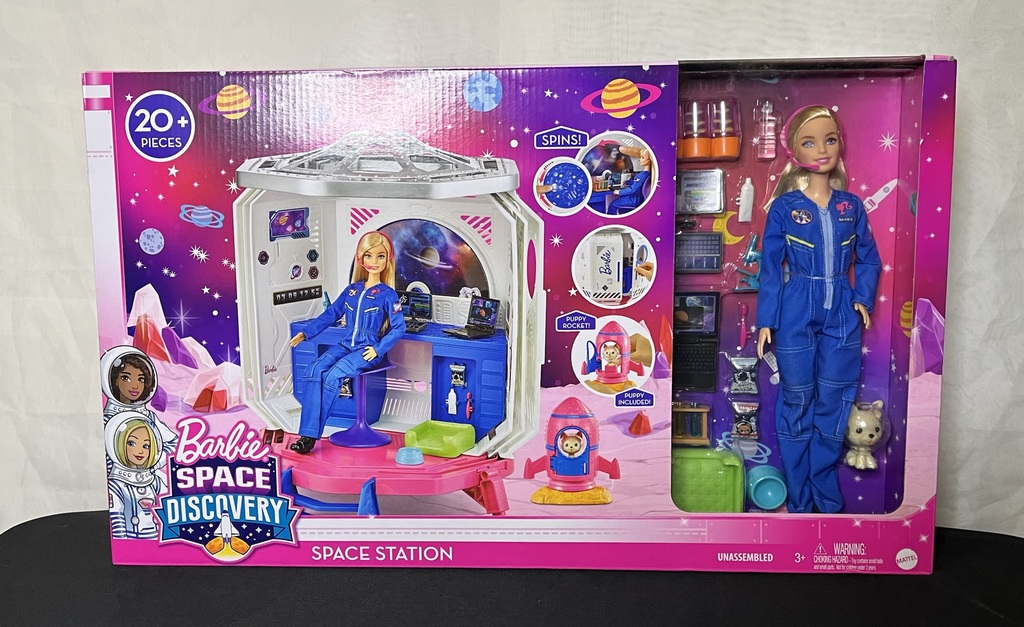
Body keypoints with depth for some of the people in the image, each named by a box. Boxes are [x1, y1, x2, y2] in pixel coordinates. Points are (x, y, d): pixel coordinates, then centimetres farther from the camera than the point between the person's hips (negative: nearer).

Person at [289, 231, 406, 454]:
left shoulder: (387, 294, -3)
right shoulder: (352, 290, 13)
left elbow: (399, 327, -6)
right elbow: (331, 314, 18)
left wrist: (378, 349, -15)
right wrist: (306, 333, 11)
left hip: (367, 350, -5)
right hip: (345, 345, 5)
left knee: (332, 376, -29)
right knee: (314, 372, -22)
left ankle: (311, 433, -19)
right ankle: (307, 434, -24)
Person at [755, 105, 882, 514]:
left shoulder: (851, 206, 6)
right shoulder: (784, 207, -3)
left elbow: (868, 258, 15)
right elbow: (770, 266, -1)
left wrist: (863, 299, 0)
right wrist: (766, 321, -4)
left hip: (842, 314, 3)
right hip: (795, 314, -2)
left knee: (833, 403, 6)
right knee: (797, 403, 6)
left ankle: (826, 495, 24)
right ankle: (799, 500, 21)